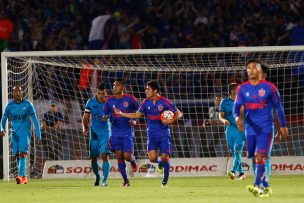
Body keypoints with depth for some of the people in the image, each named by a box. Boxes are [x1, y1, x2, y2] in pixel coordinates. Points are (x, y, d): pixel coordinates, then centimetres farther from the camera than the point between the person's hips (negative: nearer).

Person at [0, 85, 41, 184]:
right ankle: (24, 177, 15)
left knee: (22, 154, -17)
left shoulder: (28, 104, -3)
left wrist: (38, 134, 0)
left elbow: (34, 119, 1)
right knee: (17, 155, 5)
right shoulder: (9, 105, 2)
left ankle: (21, 176, -24)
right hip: (14, 133, 3)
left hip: (25, 132, -3)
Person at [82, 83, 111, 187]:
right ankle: (97, 176, 30)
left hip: (105, 132, -3)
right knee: (93, 158, 6)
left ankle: (105, 179, -16)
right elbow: (85, 118, 6)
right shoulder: (91, 102, 1)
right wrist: (85, 128, -9)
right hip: (94, 133, 3)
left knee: (104, 155, -17)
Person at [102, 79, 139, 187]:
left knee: (127, 156, -10)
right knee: (119, 156, -1)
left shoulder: (130, 99, -6)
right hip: (115, 132, 2)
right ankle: (126, 180, 8)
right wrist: (105, 118, -18)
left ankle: (133, 162, 28)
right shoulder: (109, 100, 1)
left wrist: (135, 121, -9)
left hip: (127, 132, -2)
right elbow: (105, 115, 6)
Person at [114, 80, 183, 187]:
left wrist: (171, 120, -24)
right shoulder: (146, 102, 3)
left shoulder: (165, 102, -11)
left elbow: (179, 114, -5)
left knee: (165, 157, -6)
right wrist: (121, 114, 9)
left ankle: (165, 181, 10)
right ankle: (160, 163, 26)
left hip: (164, 134, -3)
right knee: (152, 158, -10)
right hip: (152, 133, 3)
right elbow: (137, 114, 14)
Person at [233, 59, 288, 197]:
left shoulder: (269, 87, -2)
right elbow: (237, 107, -1)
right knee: (256, 159, 8)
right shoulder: (242, 89, 5)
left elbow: (278, 107, 6)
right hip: (250, 129, 4)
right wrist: (238, 118, -24)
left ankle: (258, 186, -30)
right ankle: (266, 187, 21)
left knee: (260, 156, -19)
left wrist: (283, 126, 8)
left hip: (265, 129, -4)